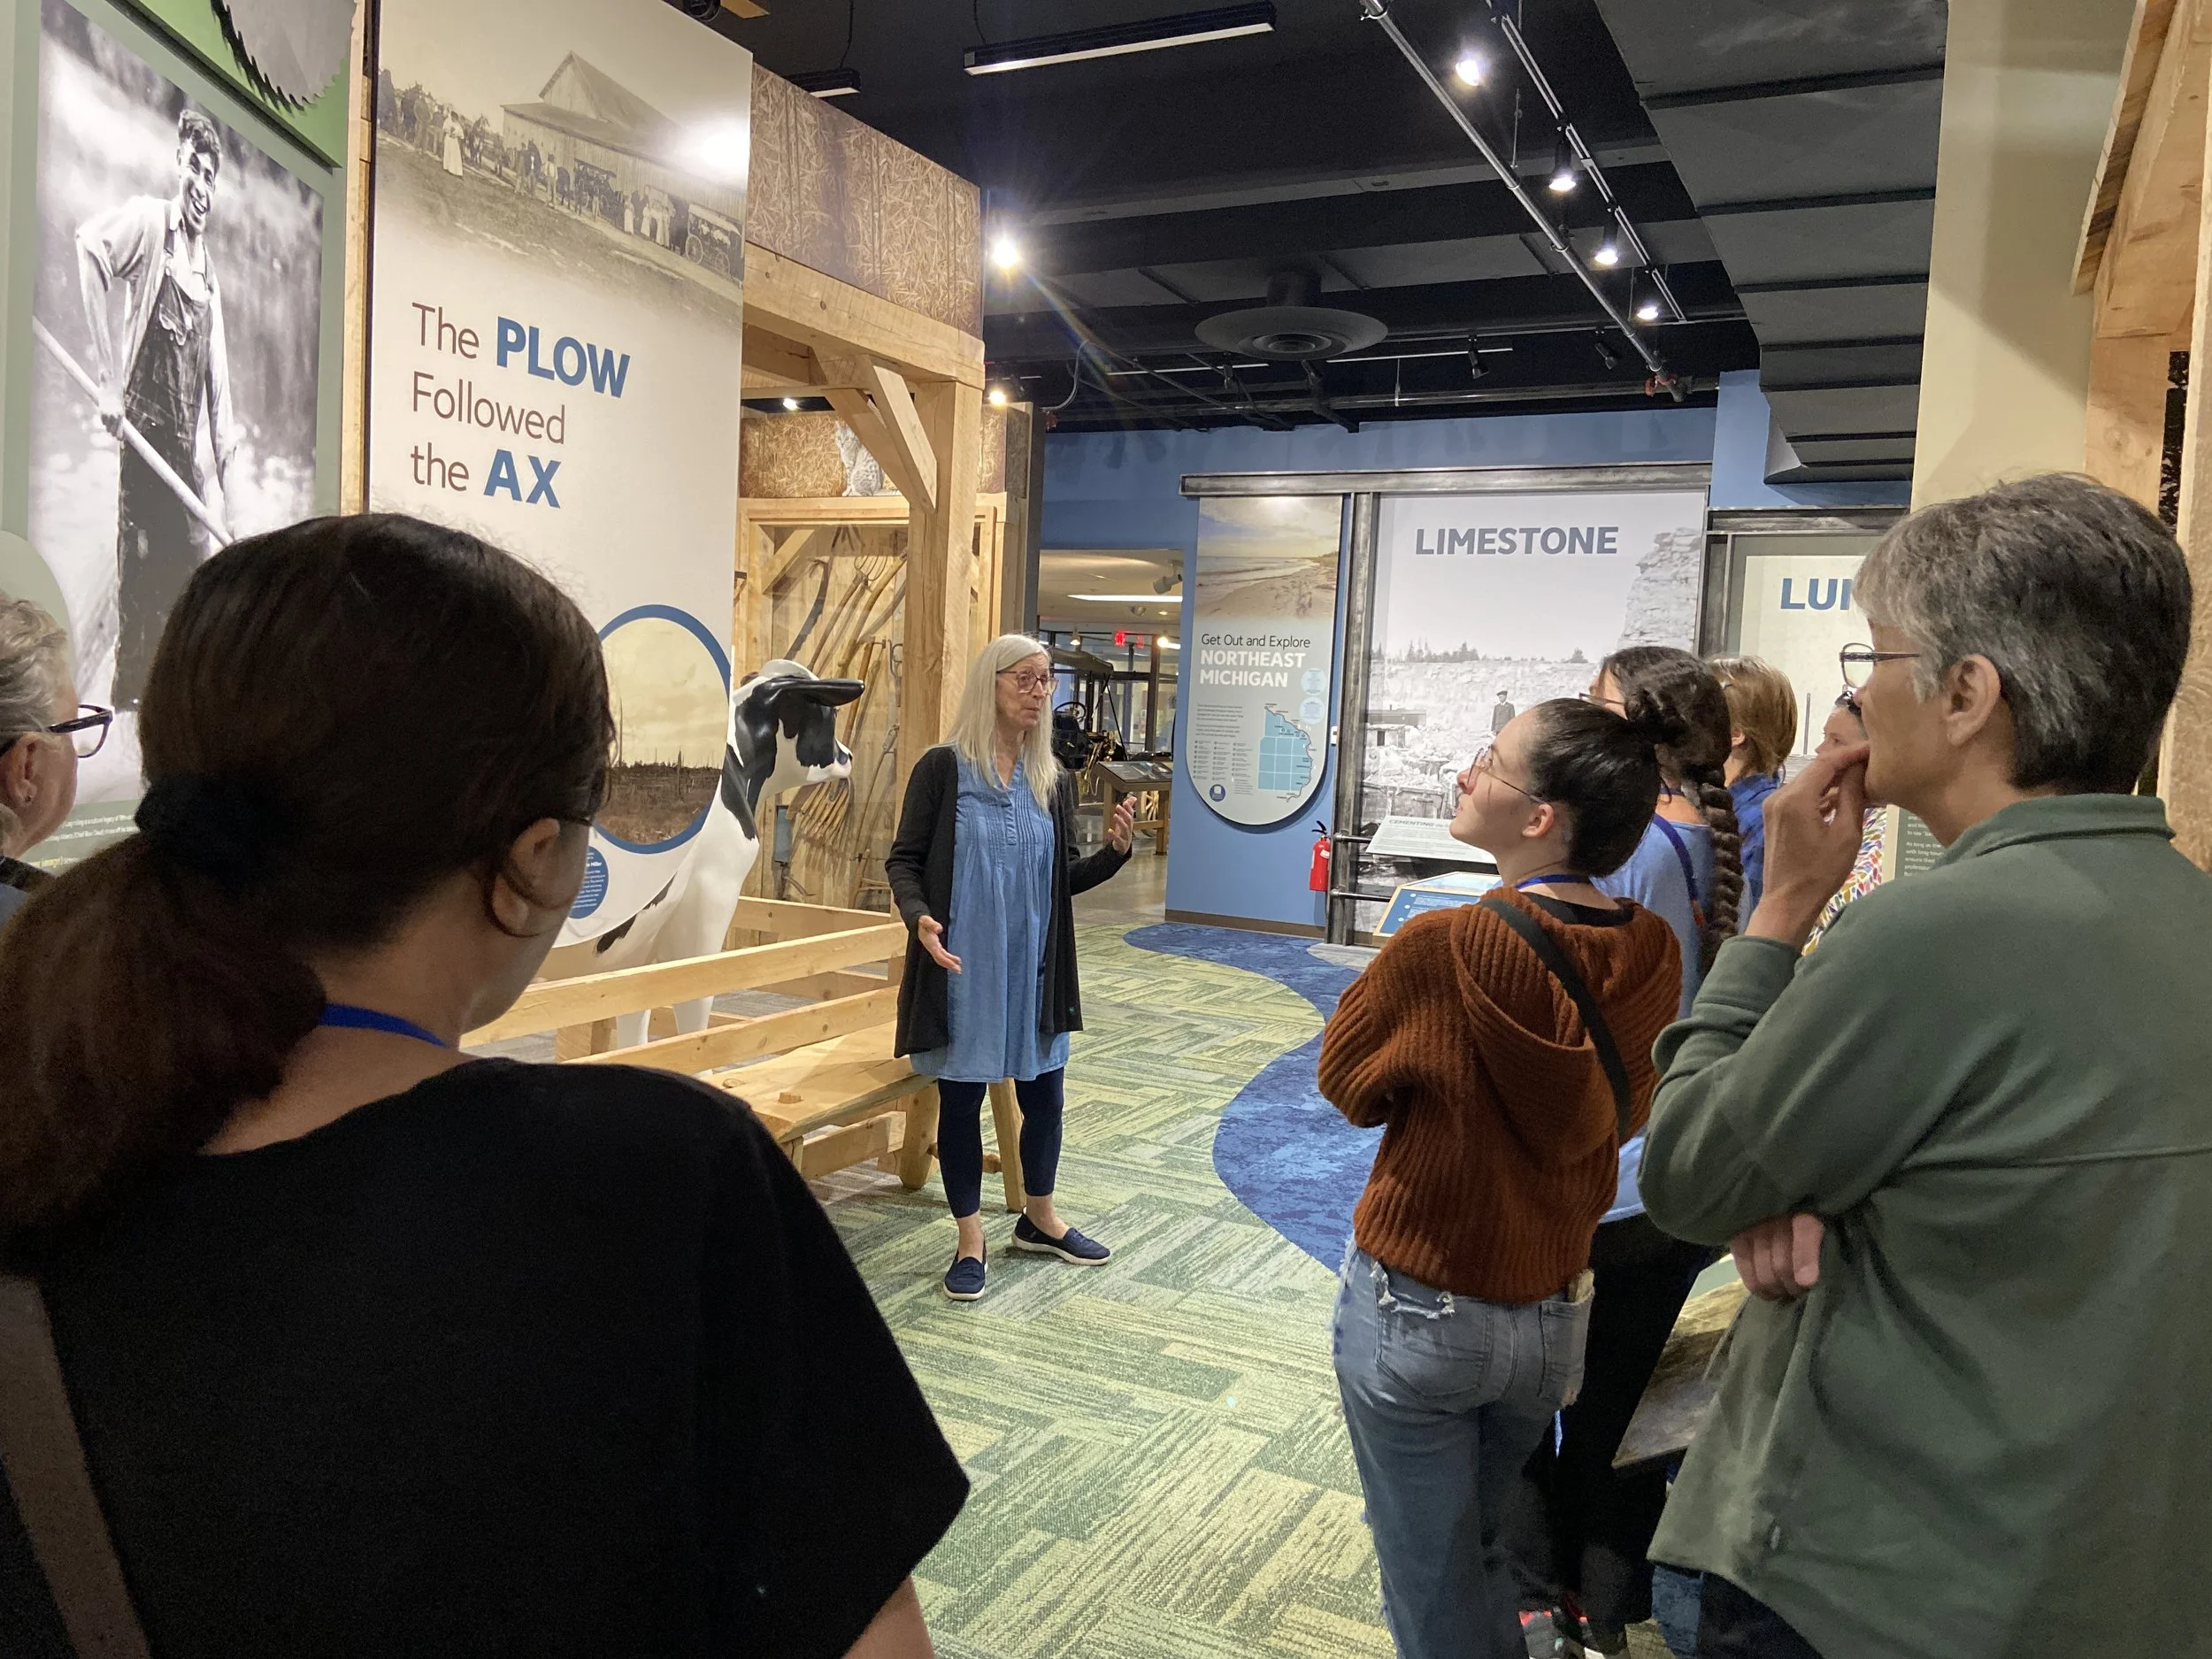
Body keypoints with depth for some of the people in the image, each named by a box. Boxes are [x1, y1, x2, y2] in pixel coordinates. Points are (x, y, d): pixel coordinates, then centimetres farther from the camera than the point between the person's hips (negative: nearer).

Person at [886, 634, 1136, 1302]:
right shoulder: (944, 767, -9)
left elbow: (1066, 878, 8)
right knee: (961, 1099, 6)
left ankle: (1039, 1219, 37)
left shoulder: (1054, 780, 4)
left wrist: (1115, 850, -10)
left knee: (1044, 1094, 15)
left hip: (1033, 966, 5)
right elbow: (903, 860, -7)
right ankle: (970, 1239, 24)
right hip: (962, 968, -4)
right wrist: (920, 918, -25)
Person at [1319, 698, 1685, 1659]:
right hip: (1559, 1316, 5)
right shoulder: (1651, 952, -10)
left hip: (1417, 1314, -5)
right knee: (1483, 1553, 28)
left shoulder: (1444, 946, -26)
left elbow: (1346, 1082, -8)